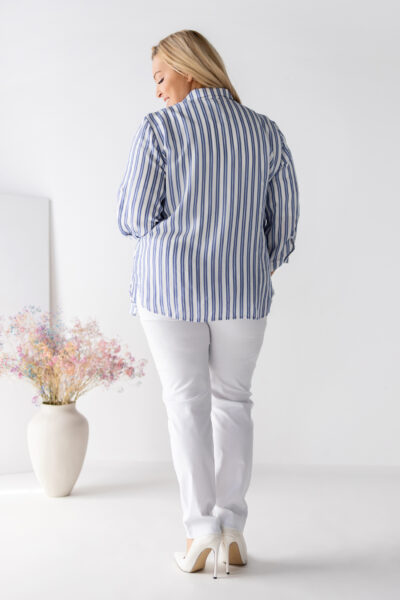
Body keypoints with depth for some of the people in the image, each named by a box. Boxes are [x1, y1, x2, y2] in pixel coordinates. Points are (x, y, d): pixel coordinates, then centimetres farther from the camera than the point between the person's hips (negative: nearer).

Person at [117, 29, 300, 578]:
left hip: (170, 287, -2)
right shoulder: (267, 133, 4)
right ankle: (232, 529, 13)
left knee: (186, 400, 9)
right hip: (242, 290, 3)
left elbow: (134, 218, -7)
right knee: (233, 398, 14)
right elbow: (284, 221, 6)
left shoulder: (159, 129, -7)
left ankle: (199, 526, 6)